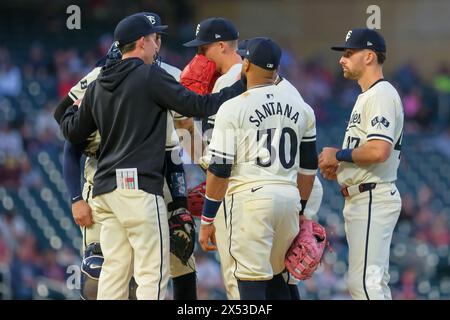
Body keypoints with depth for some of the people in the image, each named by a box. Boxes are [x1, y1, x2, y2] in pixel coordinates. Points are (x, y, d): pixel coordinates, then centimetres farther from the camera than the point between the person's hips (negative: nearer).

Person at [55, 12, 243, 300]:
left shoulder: (97, 86, 14)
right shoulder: (150, 76, -7)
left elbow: (74, 133, 21)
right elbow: (197, 106, -10)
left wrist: (67, 113, 45)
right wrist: (243, 85, 0)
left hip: (106, 189, 8)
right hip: (138, 185, -8)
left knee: (115, 267, 9)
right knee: (153, 271, -7)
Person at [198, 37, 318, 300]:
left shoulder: (233, 108, -5)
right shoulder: (301, 108, 10)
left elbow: (220, 169, -7)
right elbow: (308, 166, 15)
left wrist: (207, 220, -1)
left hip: (250, 198, -5)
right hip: (289, 197, 5)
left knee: (252, 280, -3)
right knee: (276, 277, 18)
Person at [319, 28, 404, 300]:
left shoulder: (381, 94, -14)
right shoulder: (366, 96, 20)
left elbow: (379, 151, -26)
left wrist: (339, 155, -13)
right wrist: (339, 169, 12)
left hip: (372, 200, -11)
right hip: (361, 200, 11)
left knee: (365, 282, -15)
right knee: (373, 282, 13)